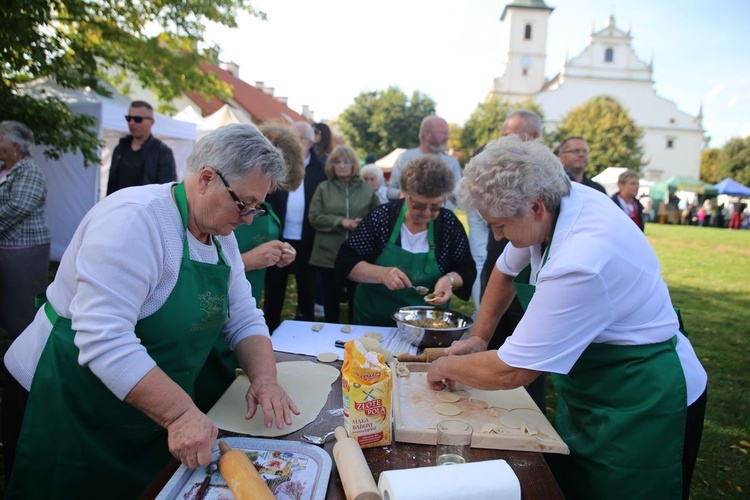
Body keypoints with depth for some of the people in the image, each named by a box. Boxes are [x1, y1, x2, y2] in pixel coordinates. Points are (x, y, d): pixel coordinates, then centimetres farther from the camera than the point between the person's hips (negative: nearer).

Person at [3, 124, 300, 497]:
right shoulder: (135, 219, -26)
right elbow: (105, 339, -34)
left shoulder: (221, 234, 0)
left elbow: (244, 319, 1)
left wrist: (264, 378, -15)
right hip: (74, 407, -7)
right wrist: (180, 412, -36)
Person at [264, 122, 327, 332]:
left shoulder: (320, 168, 0)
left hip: (307, 240, -1)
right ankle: (270, 331, 27)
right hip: (279, 237, 1)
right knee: (274, 288, 13)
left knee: (306, 289, 13)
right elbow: (265, 196, 0)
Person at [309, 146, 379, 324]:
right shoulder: (323, 188, 4)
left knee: (356, 299, 6)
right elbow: (314, 217, -4)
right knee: (331, 299, 12)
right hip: (329, 254, 0)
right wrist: (340, 221, -15)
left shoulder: (367, 189, 6)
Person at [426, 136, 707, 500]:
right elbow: (505, 271, 8)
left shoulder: (582, 261, -35)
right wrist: (478, 337, 4)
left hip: (645, 405, -7)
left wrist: (446, 367, -11)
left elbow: (510, 372, -28)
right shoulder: (555, 200, -11)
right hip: (592, 389, 8)